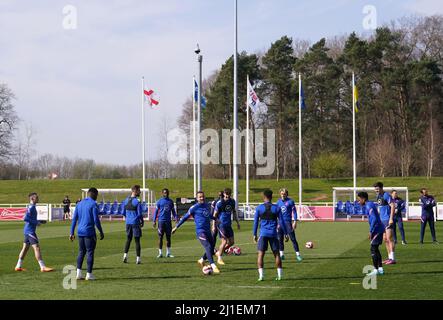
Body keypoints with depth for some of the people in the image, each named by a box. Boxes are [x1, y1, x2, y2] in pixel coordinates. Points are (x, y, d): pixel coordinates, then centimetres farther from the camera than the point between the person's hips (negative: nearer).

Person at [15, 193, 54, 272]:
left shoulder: (32, 207, 15)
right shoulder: (31, 207, -15)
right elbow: (25, 218, -23)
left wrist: (38, 221, 13)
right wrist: (36, 222, -18)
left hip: (28, 231, 10)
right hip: (30, 231, -10)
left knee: (25, 248, 14)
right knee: (37, 247, -13)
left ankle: (18, 266, 20)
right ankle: (43, 267, -16)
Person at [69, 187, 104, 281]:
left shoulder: (79, 204, 12)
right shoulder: (93, 204, -7)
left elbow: (74, 219, 11)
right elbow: (96, 220, -12)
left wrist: (72, 233, 13)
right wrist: (101, 232, -3)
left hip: (80, 232, 6)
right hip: (89, 232, -6)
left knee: (81, 252, 14)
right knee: (90, 252, 0)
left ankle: (79, 273, 6)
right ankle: (89, 274, 0)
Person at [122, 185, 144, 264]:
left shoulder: (126, 200, 6)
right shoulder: (137, 201, -13)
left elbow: (123, 212, 10)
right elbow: (140, 214, -13)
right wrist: (142, 221, 2)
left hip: (128, 222, 5)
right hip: (135, 223, -5)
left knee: (128, 239, 17)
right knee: (137, 240, 1)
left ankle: (125, 255, 3)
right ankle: (138, 258, 2)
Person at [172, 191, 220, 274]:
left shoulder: (208, 206, 14)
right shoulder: (194, 208, -4)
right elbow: (185, 217, 2)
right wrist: (176, 227, 4)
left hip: (208, 231, 7)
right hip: (200, 231, -7)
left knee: (211, 248, 7)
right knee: (208, 247, -19)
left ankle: (201, 260, 31)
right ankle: (213, 267, -23)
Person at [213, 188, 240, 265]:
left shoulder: (232, 201, 6)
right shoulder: (219, 203, -11)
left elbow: (234, 212, 20)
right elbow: (215, 215, -7)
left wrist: (237, 222, 18)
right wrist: (214, 226, -10)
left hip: (228, 224, 7)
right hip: (221, 224, -7)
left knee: (231, 242, 5)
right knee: (224, 241, -12)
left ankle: (219, 252, 24)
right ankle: (219, 258, 2)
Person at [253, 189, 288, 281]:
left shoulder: (259, 208, 1)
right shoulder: (276, 208, 4)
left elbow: (256, 222, 4)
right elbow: (281, 222, 4)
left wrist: (254, 235, 11)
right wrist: (286, 234, 10)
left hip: (263, 234, -1)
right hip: (273, 234, 1)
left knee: (260, 254, -1)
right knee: (276, 253, 9)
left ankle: (261, 274, -12)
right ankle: (280, 274, 8)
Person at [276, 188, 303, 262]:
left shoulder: (290, 201, -4)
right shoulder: (279, 202, 10)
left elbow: (294, 211, -4)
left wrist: (295, 221, -12)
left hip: (288, 222, -5)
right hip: (280, 222, 5)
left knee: (293, 238, -7)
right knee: (280, 239, 6)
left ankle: (298, 254, -7)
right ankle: (281, 254, 16)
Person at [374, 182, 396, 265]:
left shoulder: (386, 195, -12)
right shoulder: (378, 196, 14)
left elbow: (392, 206, -17)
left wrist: (391, 219, -21)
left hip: (388, 220, -9)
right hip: (382, 220, 9)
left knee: (389, 238, -11)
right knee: (385, 239, 11)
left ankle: (393, 259, -12)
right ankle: (389, 257, 17)